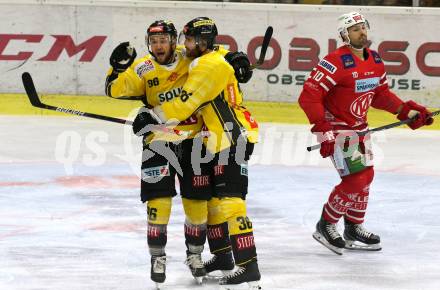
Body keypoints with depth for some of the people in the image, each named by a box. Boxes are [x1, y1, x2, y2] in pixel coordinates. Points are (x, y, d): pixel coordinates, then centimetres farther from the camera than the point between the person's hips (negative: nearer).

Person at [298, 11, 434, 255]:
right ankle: (325, 226, 2)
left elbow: (381, 93, 18)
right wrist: (323, 131, -30)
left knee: (365, 176, 15)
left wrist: (406, 110, 7)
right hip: (337, 129, -9)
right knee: (357, 178, -15)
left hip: (359, 128, 9)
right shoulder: (336, 62, -23)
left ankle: (354, 229, 32)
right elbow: (309, 96, -26)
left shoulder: (375, 61, 3)